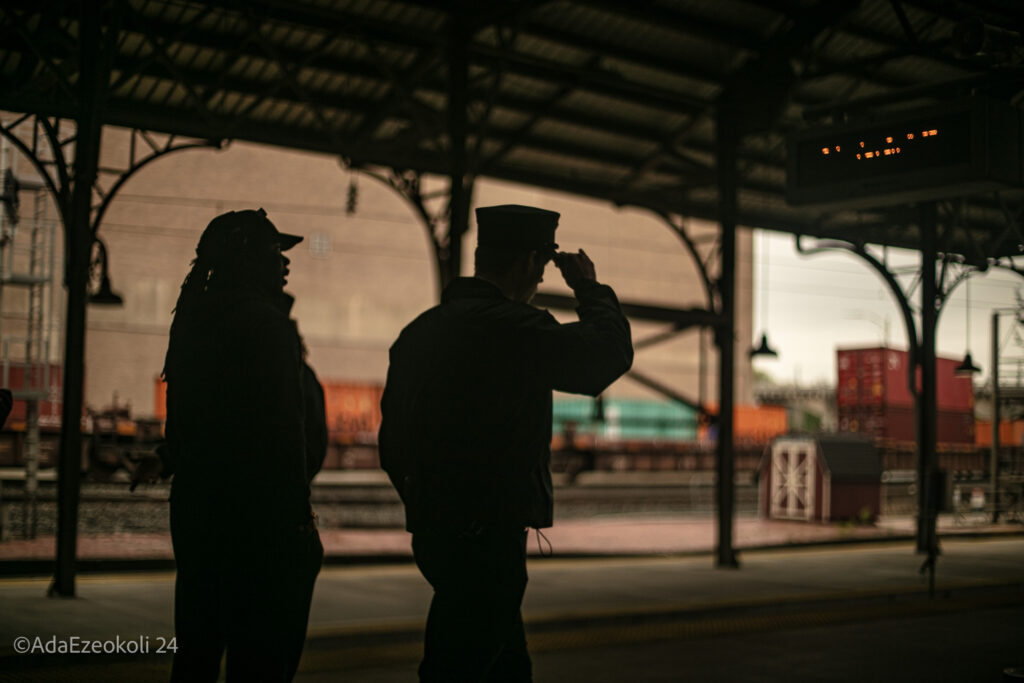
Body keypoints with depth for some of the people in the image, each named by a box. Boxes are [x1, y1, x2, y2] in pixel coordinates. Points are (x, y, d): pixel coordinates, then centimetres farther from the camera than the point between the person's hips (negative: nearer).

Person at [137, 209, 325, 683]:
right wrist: (299, 517, -15)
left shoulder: (191, 320, 11)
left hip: (195, 507, 9)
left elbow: (182, 421, 15)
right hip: (261, 516, -9)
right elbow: (283, 430, -18)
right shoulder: (267, 323, -14)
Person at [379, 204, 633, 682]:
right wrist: (589, 287, 10)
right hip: (487, 541, -9)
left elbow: (392, 444, 15)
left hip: (433, 531, 9)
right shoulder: (513, 327, -17)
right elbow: (610, 352, -6)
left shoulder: (419, 330, 10)